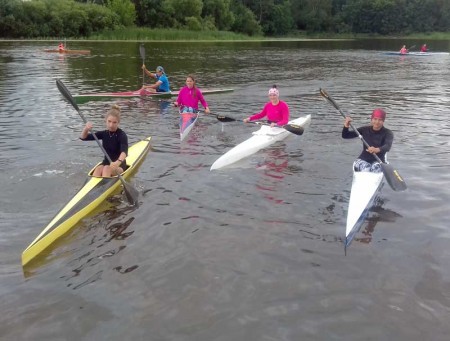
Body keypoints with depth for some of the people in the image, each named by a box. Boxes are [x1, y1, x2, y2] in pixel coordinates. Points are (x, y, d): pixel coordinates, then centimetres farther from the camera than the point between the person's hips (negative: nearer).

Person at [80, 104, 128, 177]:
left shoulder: (122, 135, -13)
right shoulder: (104, 134, 4)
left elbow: (124, 151, -32)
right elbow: (83, 137, 3)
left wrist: (118, 162, -54)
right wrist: (86, 129, -21)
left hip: (119, 165, -4)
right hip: (106, 162, 4)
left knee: (107, 169, -34)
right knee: (98, 169, -29)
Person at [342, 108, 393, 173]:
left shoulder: (387, 133, -4)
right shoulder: (365, 130, 3)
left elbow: (387, 146, -26)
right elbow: (345, 136, 3)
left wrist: (377, 150, -49)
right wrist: (346, 127, -20)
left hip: (379, 161, -1)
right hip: (363, 160, 1)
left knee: (376, 168, -33)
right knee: (366, 169, -31)